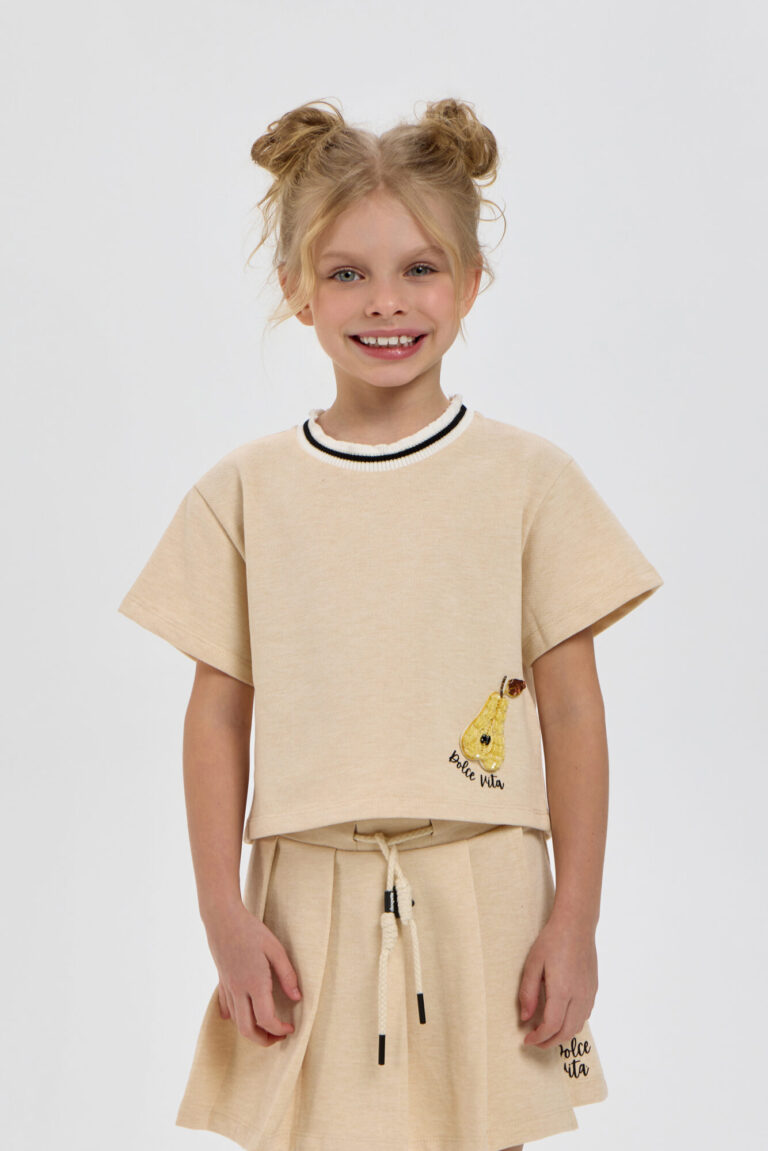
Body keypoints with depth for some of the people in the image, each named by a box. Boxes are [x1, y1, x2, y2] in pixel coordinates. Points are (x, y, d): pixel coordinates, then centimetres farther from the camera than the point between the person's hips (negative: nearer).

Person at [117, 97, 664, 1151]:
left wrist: (576, 918, -1)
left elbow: (571, 708, 1)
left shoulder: (530, 480, -1)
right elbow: (219, 712, 4)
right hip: (310, 904, 1)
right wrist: (225, 915, 0)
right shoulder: (244, 493, 2)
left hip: (481, 896, -1)